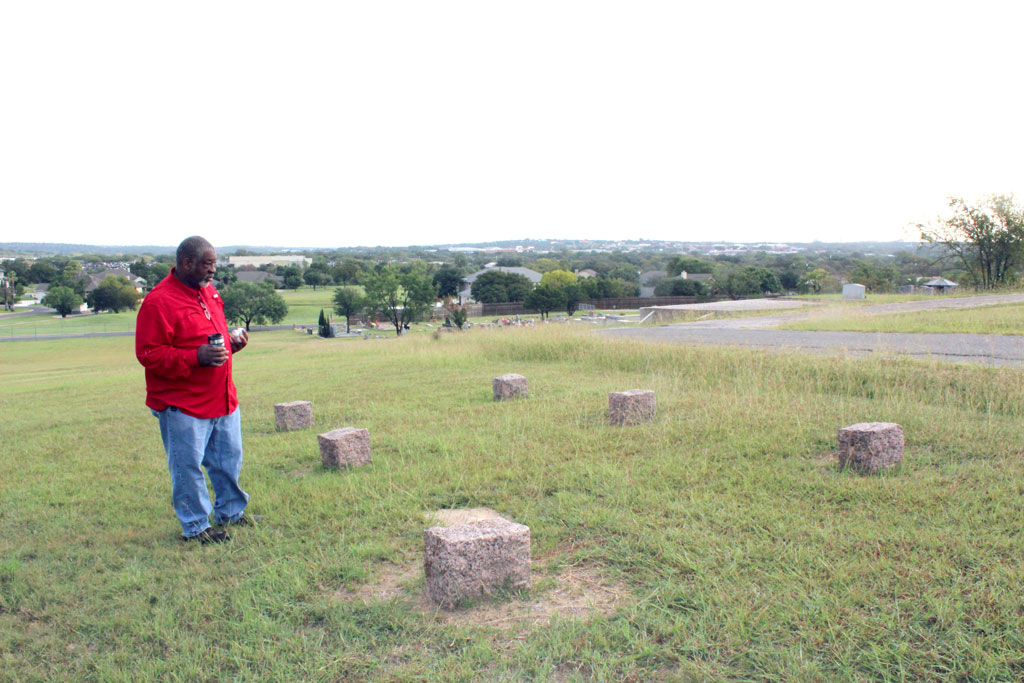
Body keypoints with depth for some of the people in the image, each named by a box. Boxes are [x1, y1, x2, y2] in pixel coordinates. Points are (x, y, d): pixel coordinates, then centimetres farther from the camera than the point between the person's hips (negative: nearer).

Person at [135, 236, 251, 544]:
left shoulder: (209, 293, 11)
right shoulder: (158, 302, -16)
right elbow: (148, 354, -18)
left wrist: (231, 342, 4)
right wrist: (196, 357, -26)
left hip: (222, 400, 8)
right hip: (183, 405, -8)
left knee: (229, 460, 17)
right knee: (188, 467, 2)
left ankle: (230, 512, 35)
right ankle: (195, 526, 16)